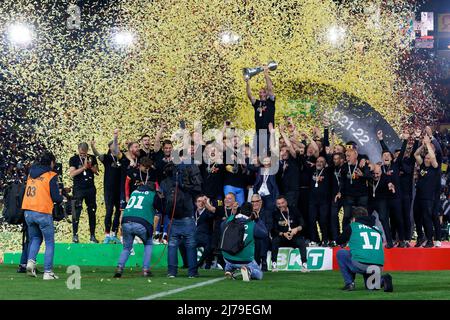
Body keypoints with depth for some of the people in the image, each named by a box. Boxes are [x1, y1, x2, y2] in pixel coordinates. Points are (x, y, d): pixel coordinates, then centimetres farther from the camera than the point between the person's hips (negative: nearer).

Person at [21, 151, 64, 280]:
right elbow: (55, 197, -9)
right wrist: (61, 198, 12)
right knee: (50, 242, 6)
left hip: (28, 211, 5)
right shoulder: (51, 176, -5)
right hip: (43, 212, -5)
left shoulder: (31, 173, 12)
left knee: (35, 238, 23)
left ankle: (31, 261, -1)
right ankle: (48, 272, 1)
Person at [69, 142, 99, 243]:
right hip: (78, 188, -3)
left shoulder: (92, 158, 9)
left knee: (92, 212, 4)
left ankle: (92, 235, 9)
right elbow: (72, 174, -10)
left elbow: (96, 171, 7)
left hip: (90, 188, 3)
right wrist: (84, 167, -15)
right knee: (77, 211, -7)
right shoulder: (74, 159, 0)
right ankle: (75, 235, -2)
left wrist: (90, 166, -11)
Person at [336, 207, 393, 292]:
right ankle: (382, 280, -1)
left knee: (340, 253, 21)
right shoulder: (377, 229, 20)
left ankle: (349, 283, 10)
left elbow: (339, 241, 24)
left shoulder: (352, 226, 11)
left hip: (360, 265, -4)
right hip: (378, 266, 4)